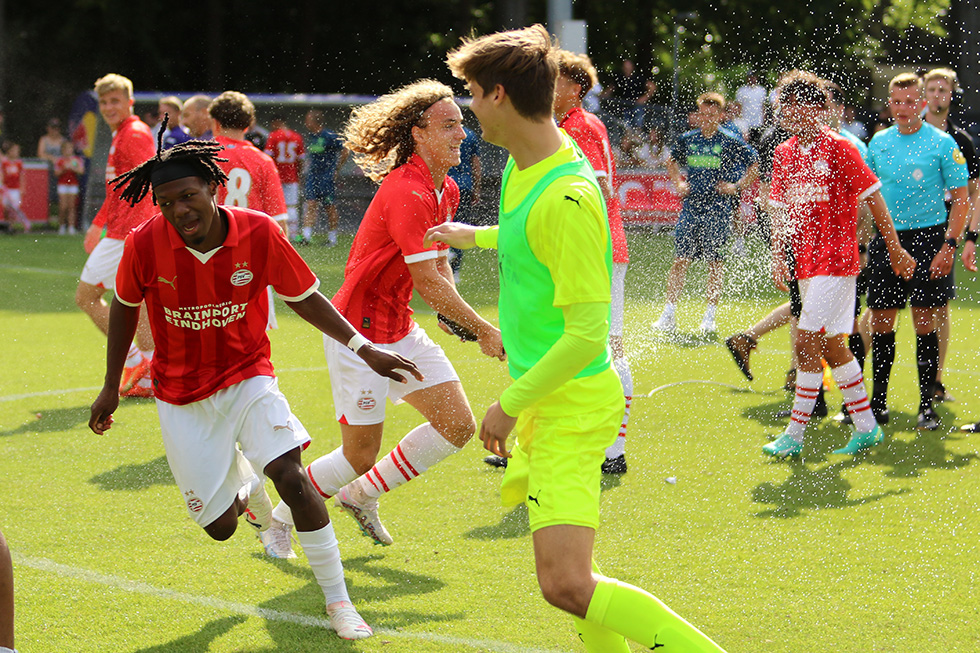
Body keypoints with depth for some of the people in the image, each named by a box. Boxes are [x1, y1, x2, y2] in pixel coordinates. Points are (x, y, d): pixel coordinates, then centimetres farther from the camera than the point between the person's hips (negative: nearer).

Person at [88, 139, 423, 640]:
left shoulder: (258, 232, -18)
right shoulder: (145, 244, -18)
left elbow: (303, 297, -4)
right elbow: (125, 307, 2)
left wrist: (363, 348, -13)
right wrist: (111, 387, 10)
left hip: (247, 378, -1)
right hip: (182, 397, 1)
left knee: (290, 476, -24)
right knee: (219, 526, 1)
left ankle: (338, 601, -10)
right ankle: (244, 480, 40)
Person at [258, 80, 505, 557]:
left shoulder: (445, 191, 8)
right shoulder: (406, 193, -23)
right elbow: (428, 282, -24)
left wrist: (453, 319, 2)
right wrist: (483, 331, -16)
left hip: (400, 329, 9)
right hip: (359, 333, -9)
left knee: (457, 426, 2)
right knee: (360, 455, -5)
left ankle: (362, 495, 19)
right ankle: (278, 519, 19)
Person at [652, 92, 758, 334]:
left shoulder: (731, 142, -4)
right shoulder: (687, 139, 7)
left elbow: (755, 166, 5)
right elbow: (672, 162, 26)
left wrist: (737, 187, -4)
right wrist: (678, 183, 11)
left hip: (718, 210, -3)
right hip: (691, 207, 3)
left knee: (716, 264, 1)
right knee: (680, 260, 0)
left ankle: (710, 317, 10)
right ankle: (669, 315, 4)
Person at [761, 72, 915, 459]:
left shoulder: (839, 147, -9)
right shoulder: (783, 154, 10)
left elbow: (873, 198, -4)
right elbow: (780, 210, 14)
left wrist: (895, 249, -2)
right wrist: (778, 259, 3)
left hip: (836, 262, -7)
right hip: (805, 264, 7)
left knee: (807, 343, -11)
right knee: (832, 347, 11)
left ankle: (794, 435, -7)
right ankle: (865, 427, 20)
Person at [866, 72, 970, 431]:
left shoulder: (942, 143, -4)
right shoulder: (878, 143, 9)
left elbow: (961, 199, -5)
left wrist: (949, 246, -14)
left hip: (927, 238, -4)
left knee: (925, 324, -4)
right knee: (880, 323, 5)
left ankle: (927, 406, 3)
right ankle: (878, 403, 14)